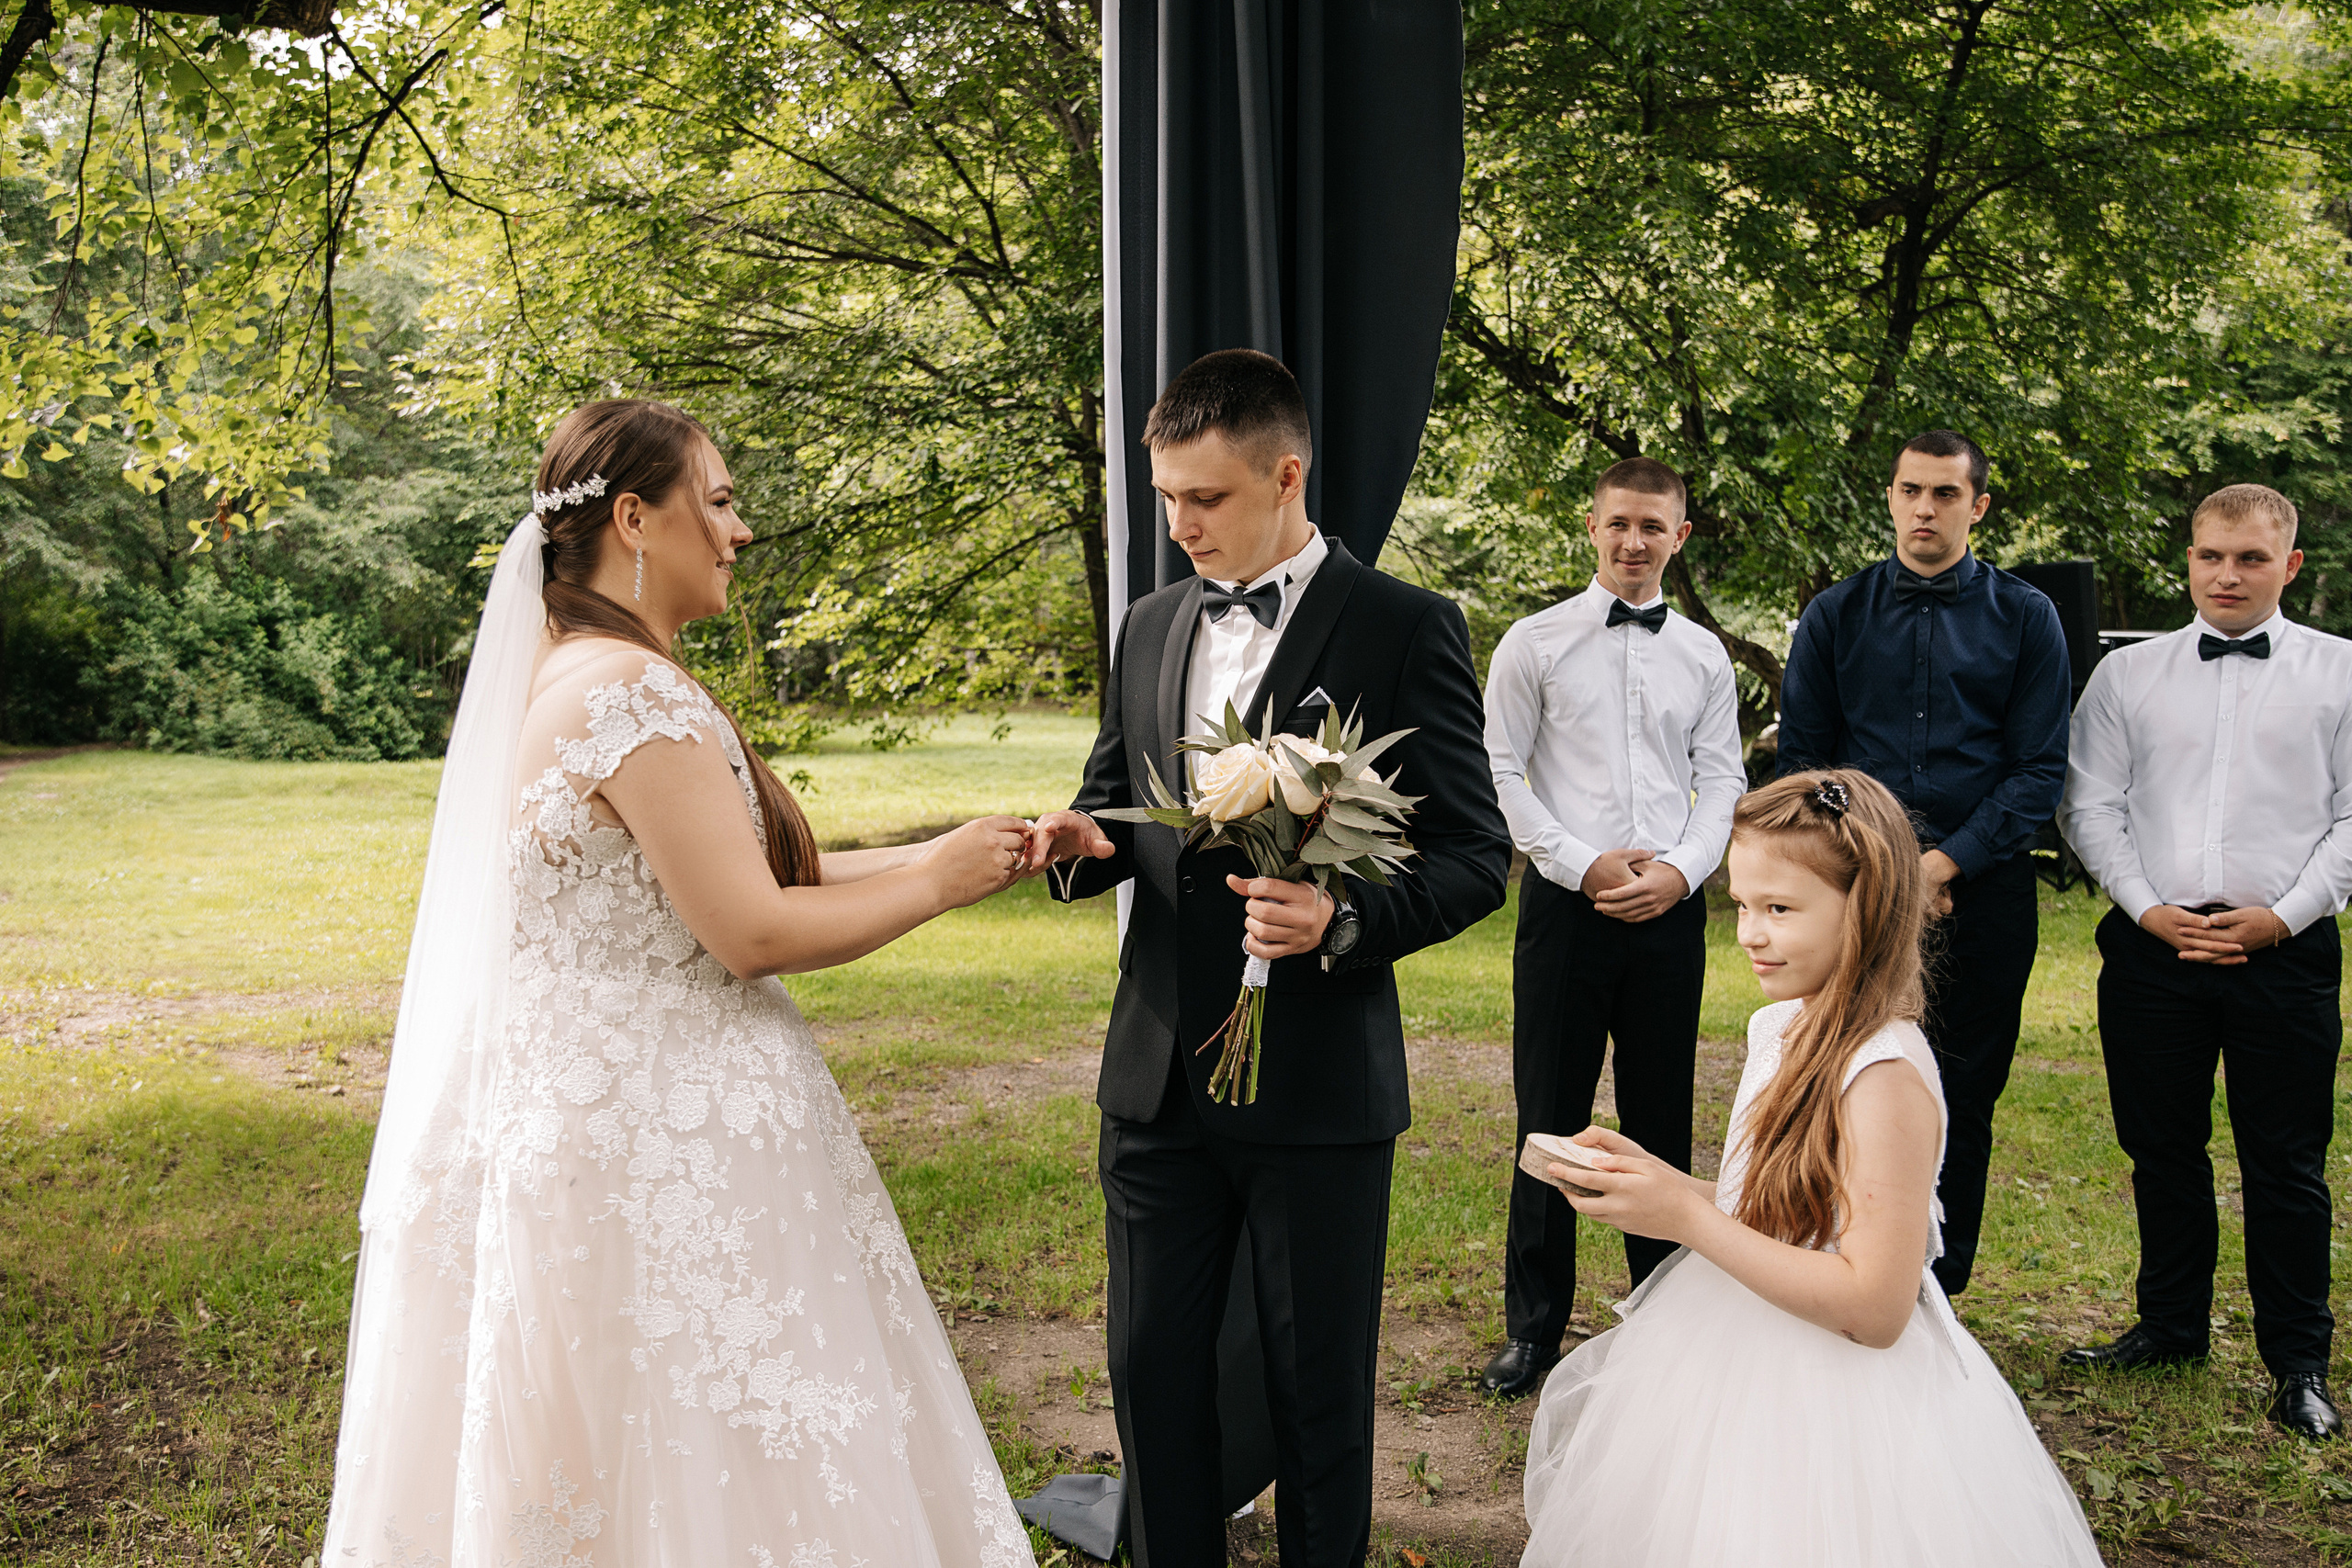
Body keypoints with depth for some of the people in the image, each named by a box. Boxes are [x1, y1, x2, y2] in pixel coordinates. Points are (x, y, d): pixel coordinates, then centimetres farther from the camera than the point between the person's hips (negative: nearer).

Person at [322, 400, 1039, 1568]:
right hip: (666, 1155, -10)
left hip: (582, 1119, 10)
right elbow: (752, 933, -21)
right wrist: (935, 884, -7)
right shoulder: (635, 691, -19)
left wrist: (940, 855, 9)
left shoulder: (573, 676, 12)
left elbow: (737, 878, 12)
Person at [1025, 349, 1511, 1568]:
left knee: (1319, 1391, 11)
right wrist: (1081, 842, -5)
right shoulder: (1150, 626, 9)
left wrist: (1346, 924, -25)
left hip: (1319, 1087, -5)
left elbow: (1475, 857, -8)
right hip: (1158, 1077, 5)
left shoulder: (1404, 628, -8)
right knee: (1152, 1370, 15)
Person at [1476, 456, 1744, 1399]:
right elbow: (1501, 774, -2)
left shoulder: (1704, 656, 10)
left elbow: (1722, 779, 8)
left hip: (1672, 907, 2)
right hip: (1566, 901, -2)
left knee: (1663, 1119, 11)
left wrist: (1680, 869, -9)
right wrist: (1586, 864, -11)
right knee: (1550, 1120, 3)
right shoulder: (1534, 642, 2)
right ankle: (1533, 1328, 14)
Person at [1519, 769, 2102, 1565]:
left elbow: (1874, 1306, -28)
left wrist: (1687, 1218, -26)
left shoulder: (1885, 1075, -25)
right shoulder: (1781, 1027, 2)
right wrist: (1654, 1179, -5)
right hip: (1748, 1375, 9)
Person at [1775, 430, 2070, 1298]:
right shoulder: (1834, 616, 7)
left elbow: (2041, 768, 0)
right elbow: (1800, 759, 6)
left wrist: (1947, 861, -11)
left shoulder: (2026, 618, 5)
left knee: (1962, 1104, 6)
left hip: (1983, 892, 0)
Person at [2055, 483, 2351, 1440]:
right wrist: (2148, 907, -6)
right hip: (2152, 944, 2)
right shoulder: (2127, 674, 8)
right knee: (2162, 1152, 11)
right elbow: (2090, 806, 5)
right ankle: (2170, 1327, 27)